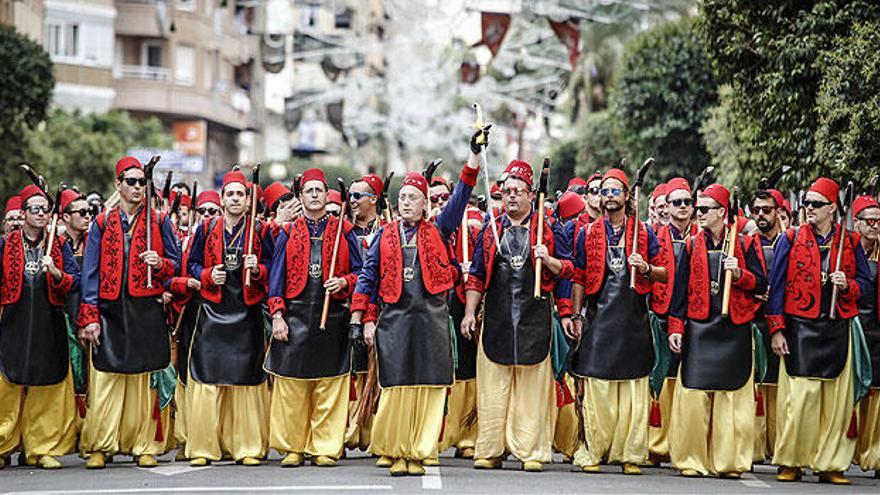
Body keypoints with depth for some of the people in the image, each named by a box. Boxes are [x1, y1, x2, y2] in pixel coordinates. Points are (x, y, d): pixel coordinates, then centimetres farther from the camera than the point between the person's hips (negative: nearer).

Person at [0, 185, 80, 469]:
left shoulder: (59, 246, 11)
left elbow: (74, 281, 3)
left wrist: (55, 272, -13)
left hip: (49, 325, 1)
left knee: (47, 387, 1)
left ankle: (43, 448, 8)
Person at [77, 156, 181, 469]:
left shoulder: (159, 223, 9)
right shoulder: (102, 224, 9)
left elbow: (176, 265, 11)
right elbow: (90, 273, 6)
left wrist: (160, 263, -13)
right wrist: (89, 317, -2)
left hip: (147, 312, 0)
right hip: (110, 311, 0)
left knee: (145, 381, 1)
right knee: (105, 380, -3)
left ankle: (144, 446, 7)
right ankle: (99, 446, 3)